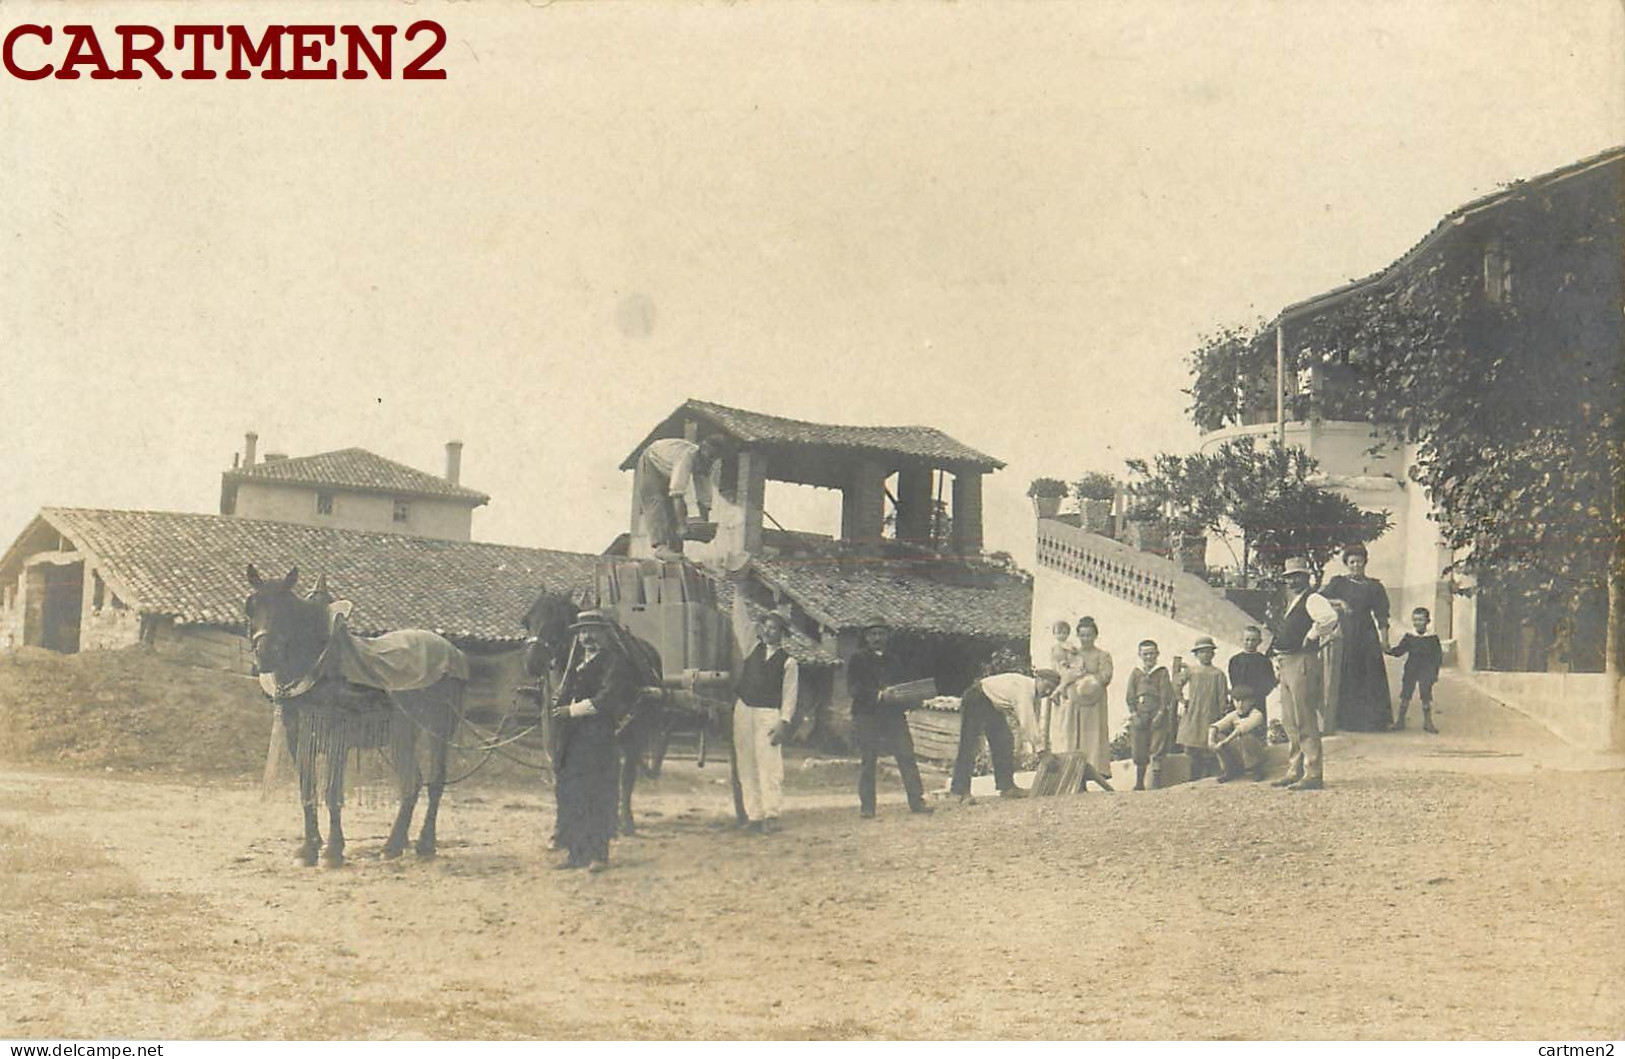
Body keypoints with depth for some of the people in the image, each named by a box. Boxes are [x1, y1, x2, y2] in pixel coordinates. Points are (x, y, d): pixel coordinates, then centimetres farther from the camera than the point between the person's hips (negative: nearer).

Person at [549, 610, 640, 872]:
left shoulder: (614, 662, -4)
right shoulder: (577, 662, 20)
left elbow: (606, 700, -14)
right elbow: (563, 695, 24)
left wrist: (572, 710, -13)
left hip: (598, 736, -7)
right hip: (571, 740, 7)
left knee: (599, 795, -5)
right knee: (569, 795, 8)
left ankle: (599, 854, 0)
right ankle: (577, 853, 15)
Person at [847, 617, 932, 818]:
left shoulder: (892, 660, 19)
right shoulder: (858, 659, 4)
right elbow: (852, 687, -6)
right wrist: (876, 694, -20)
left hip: (893, 713, 4)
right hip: (866, 715, -4)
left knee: (907, 757, -3)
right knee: (867, 762, -2)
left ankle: (917, 801, 0)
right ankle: (866, 807, 3)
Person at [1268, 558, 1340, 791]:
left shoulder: (1312, 599, -9)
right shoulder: (1291, 604, 20)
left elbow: (1330, 618, -29)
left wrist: (1312, 637, -17)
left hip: (1303, 663, -10)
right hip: (1286, 665, 10)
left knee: (1305, 722, -10)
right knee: (1289, 722, 14)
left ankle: (1313, 775, -9)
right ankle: (1294, 772, 21)